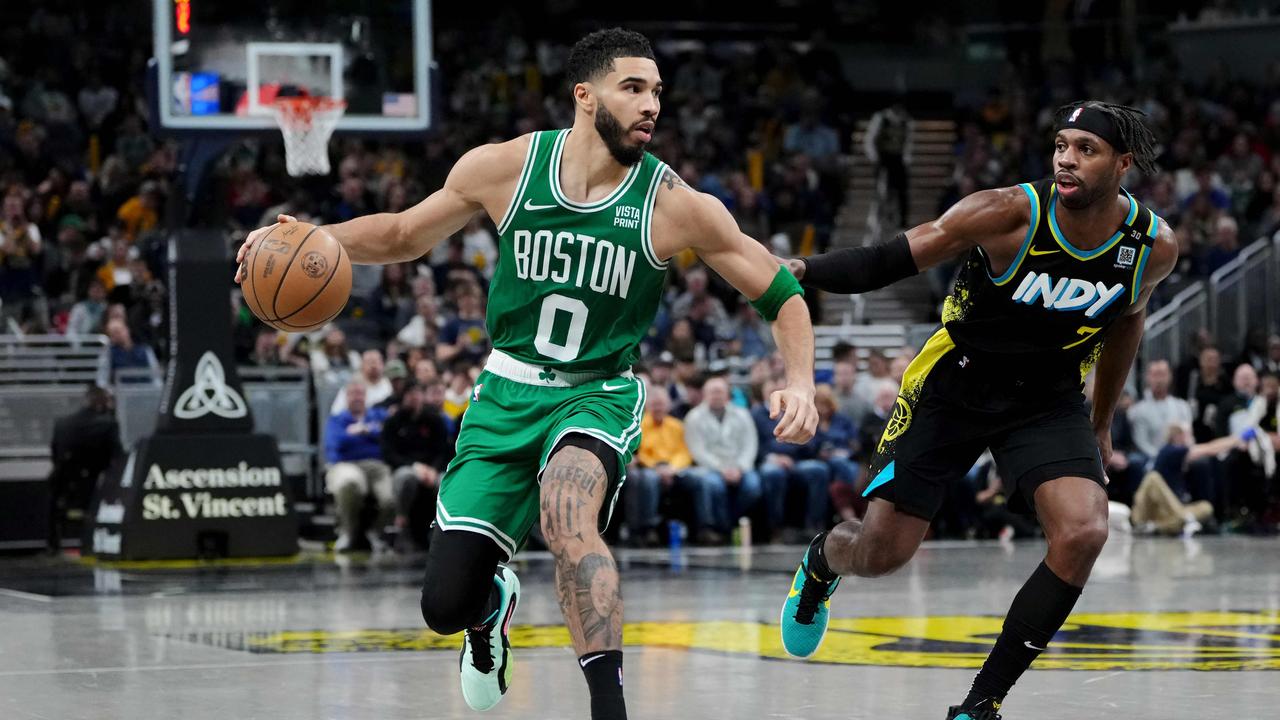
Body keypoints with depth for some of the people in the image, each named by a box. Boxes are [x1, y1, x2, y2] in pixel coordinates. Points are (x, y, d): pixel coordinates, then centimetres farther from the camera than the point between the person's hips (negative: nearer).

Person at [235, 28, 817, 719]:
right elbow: (404, 234, 8)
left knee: (567, 509, -38)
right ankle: (494, 600, 38)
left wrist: (800, 383, -22)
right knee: (445, 607, -1)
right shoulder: (504, 167, -9)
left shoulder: (674, 205, -14)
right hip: (506, 394, 2)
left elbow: (783, 294, -5)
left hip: (599, 395, -2)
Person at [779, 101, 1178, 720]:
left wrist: (1100, 424, 20)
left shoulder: (1154, 247, -11)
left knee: (1082, 533, -23)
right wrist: (803, 271, -38)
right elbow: (890, 260, -21)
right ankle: (821, 561, 41)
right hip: (954, 384, -2)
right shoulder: (1010, 215, -23)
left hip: (1048, 401, 2)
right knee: (882, 552, -1)